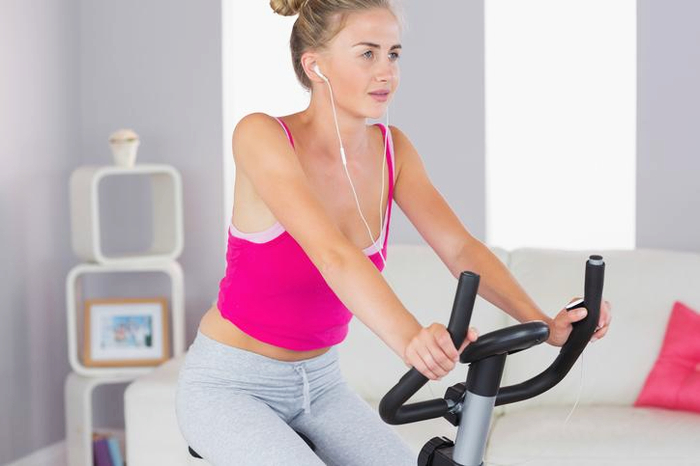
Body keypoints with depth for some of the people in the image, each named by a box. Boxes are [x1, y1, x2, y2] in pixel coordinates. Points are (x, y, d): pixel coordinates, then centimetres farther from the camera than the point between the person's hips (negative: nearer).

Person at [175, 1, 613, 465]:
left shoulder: (391, 149, -3)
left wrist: (543, 322, -30)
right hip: (230, 389, -5)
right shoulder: (261, 136, -21)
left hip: (320, 386, 6)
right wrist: (410, 339, -51)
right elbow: (331, 254, -36)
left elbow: (460, 249, -13)